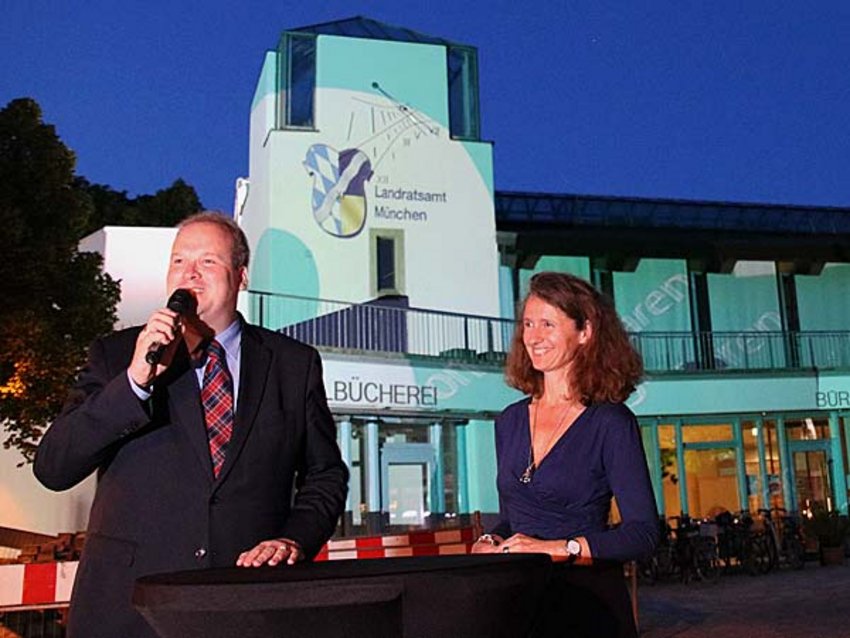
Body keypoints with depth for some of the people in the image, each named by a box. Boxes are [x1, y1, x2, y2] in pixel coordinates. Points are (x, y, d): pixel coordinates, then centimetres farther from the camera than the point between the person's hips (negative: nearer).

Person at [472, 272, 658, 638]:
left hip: (588, 598, -4)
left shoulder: (610, 422, -9)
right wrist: (492, 541, -2)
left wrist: (559, 548, -21)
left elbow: (643, 532, -13)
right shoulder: (510, 421, 9)